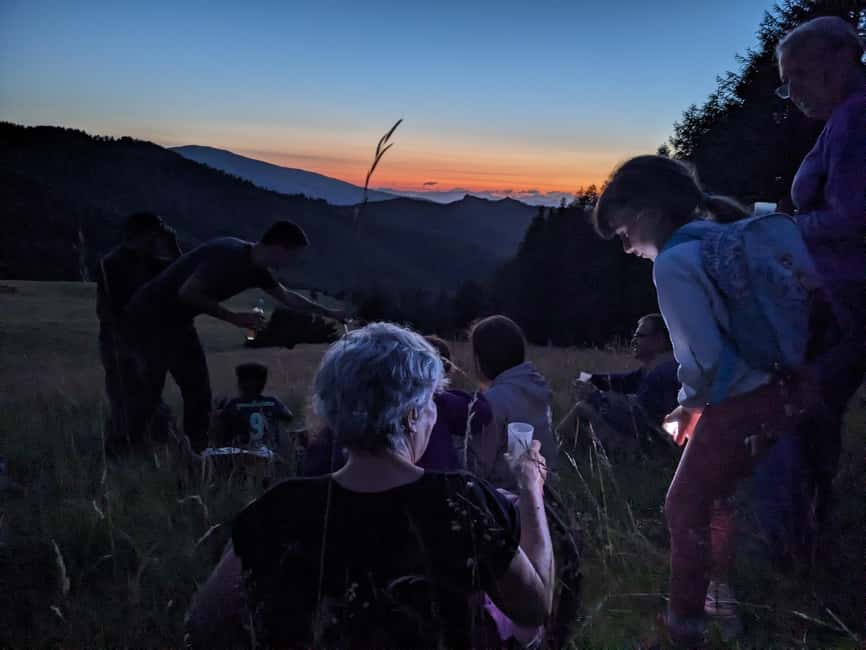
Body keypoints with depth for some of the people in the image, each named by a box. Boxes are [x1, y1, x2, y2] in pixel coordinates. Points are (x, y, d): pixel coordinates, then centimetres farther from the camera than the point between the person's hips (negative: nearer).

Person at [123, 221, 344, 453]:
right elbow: (187, 293, -30)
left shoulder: (256, 268, 3)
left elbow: (287, 297, 18)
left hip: (175, 320, 9)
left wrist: (329, 313, 21)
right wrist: (234, 317, -25)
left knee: (197, 389, 8)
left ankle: (196, 452, 15)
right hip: (149, 316, -9)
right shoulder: (229, 254, -25)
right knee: (150, 387, -9)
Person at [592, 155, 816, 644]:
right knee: (714, 497, 26)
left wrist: (689, 405, -1)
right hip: (785, 392, 8)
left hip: (740, 408, -8)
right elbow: (808, 277, 11)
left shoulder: (674, 262, -17)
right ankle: (722, 599, 42)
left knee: (685, 508, 13)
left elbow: (705, 357, -23)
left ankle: (686, 620, 28)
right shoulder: (729, 234, 8)